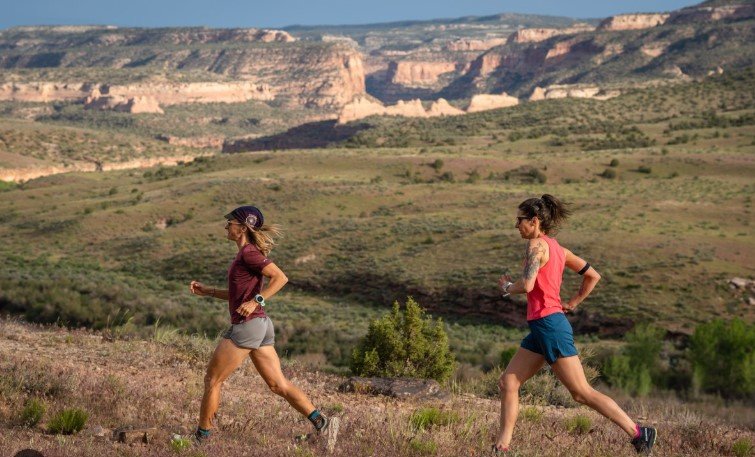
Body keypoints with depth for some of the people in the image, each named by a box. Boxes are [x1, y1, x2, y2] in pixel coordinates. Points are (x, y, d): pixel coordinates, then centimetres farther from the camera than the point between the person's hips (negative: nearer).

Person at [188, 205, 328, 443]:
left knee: (212, 380, 4)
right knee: (278, 384, 9)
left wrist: (256, 302, -27)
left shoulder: (248, 252, -12)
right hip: (261, 326, 9)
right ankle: (320, 422, 4)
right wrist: (207, 291, 17)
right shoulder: (248, 253, 16)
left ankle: (202, 435, 13)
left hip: (246, 326, -9)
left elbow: (280, 277, -23)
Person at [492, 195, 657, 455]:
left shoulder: (537, 244, -11)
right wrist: (572, 303, 18)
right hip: (541, 328, 10)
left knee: (582, 393, -5)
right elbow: (593, 276, 19)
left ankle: (638, 433, -2)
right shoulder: (557, 248, 15)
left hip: (549, 325, -10)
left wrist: (507, 287, -3)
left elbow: (526, 285, -23)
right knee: (507, 383, 8)